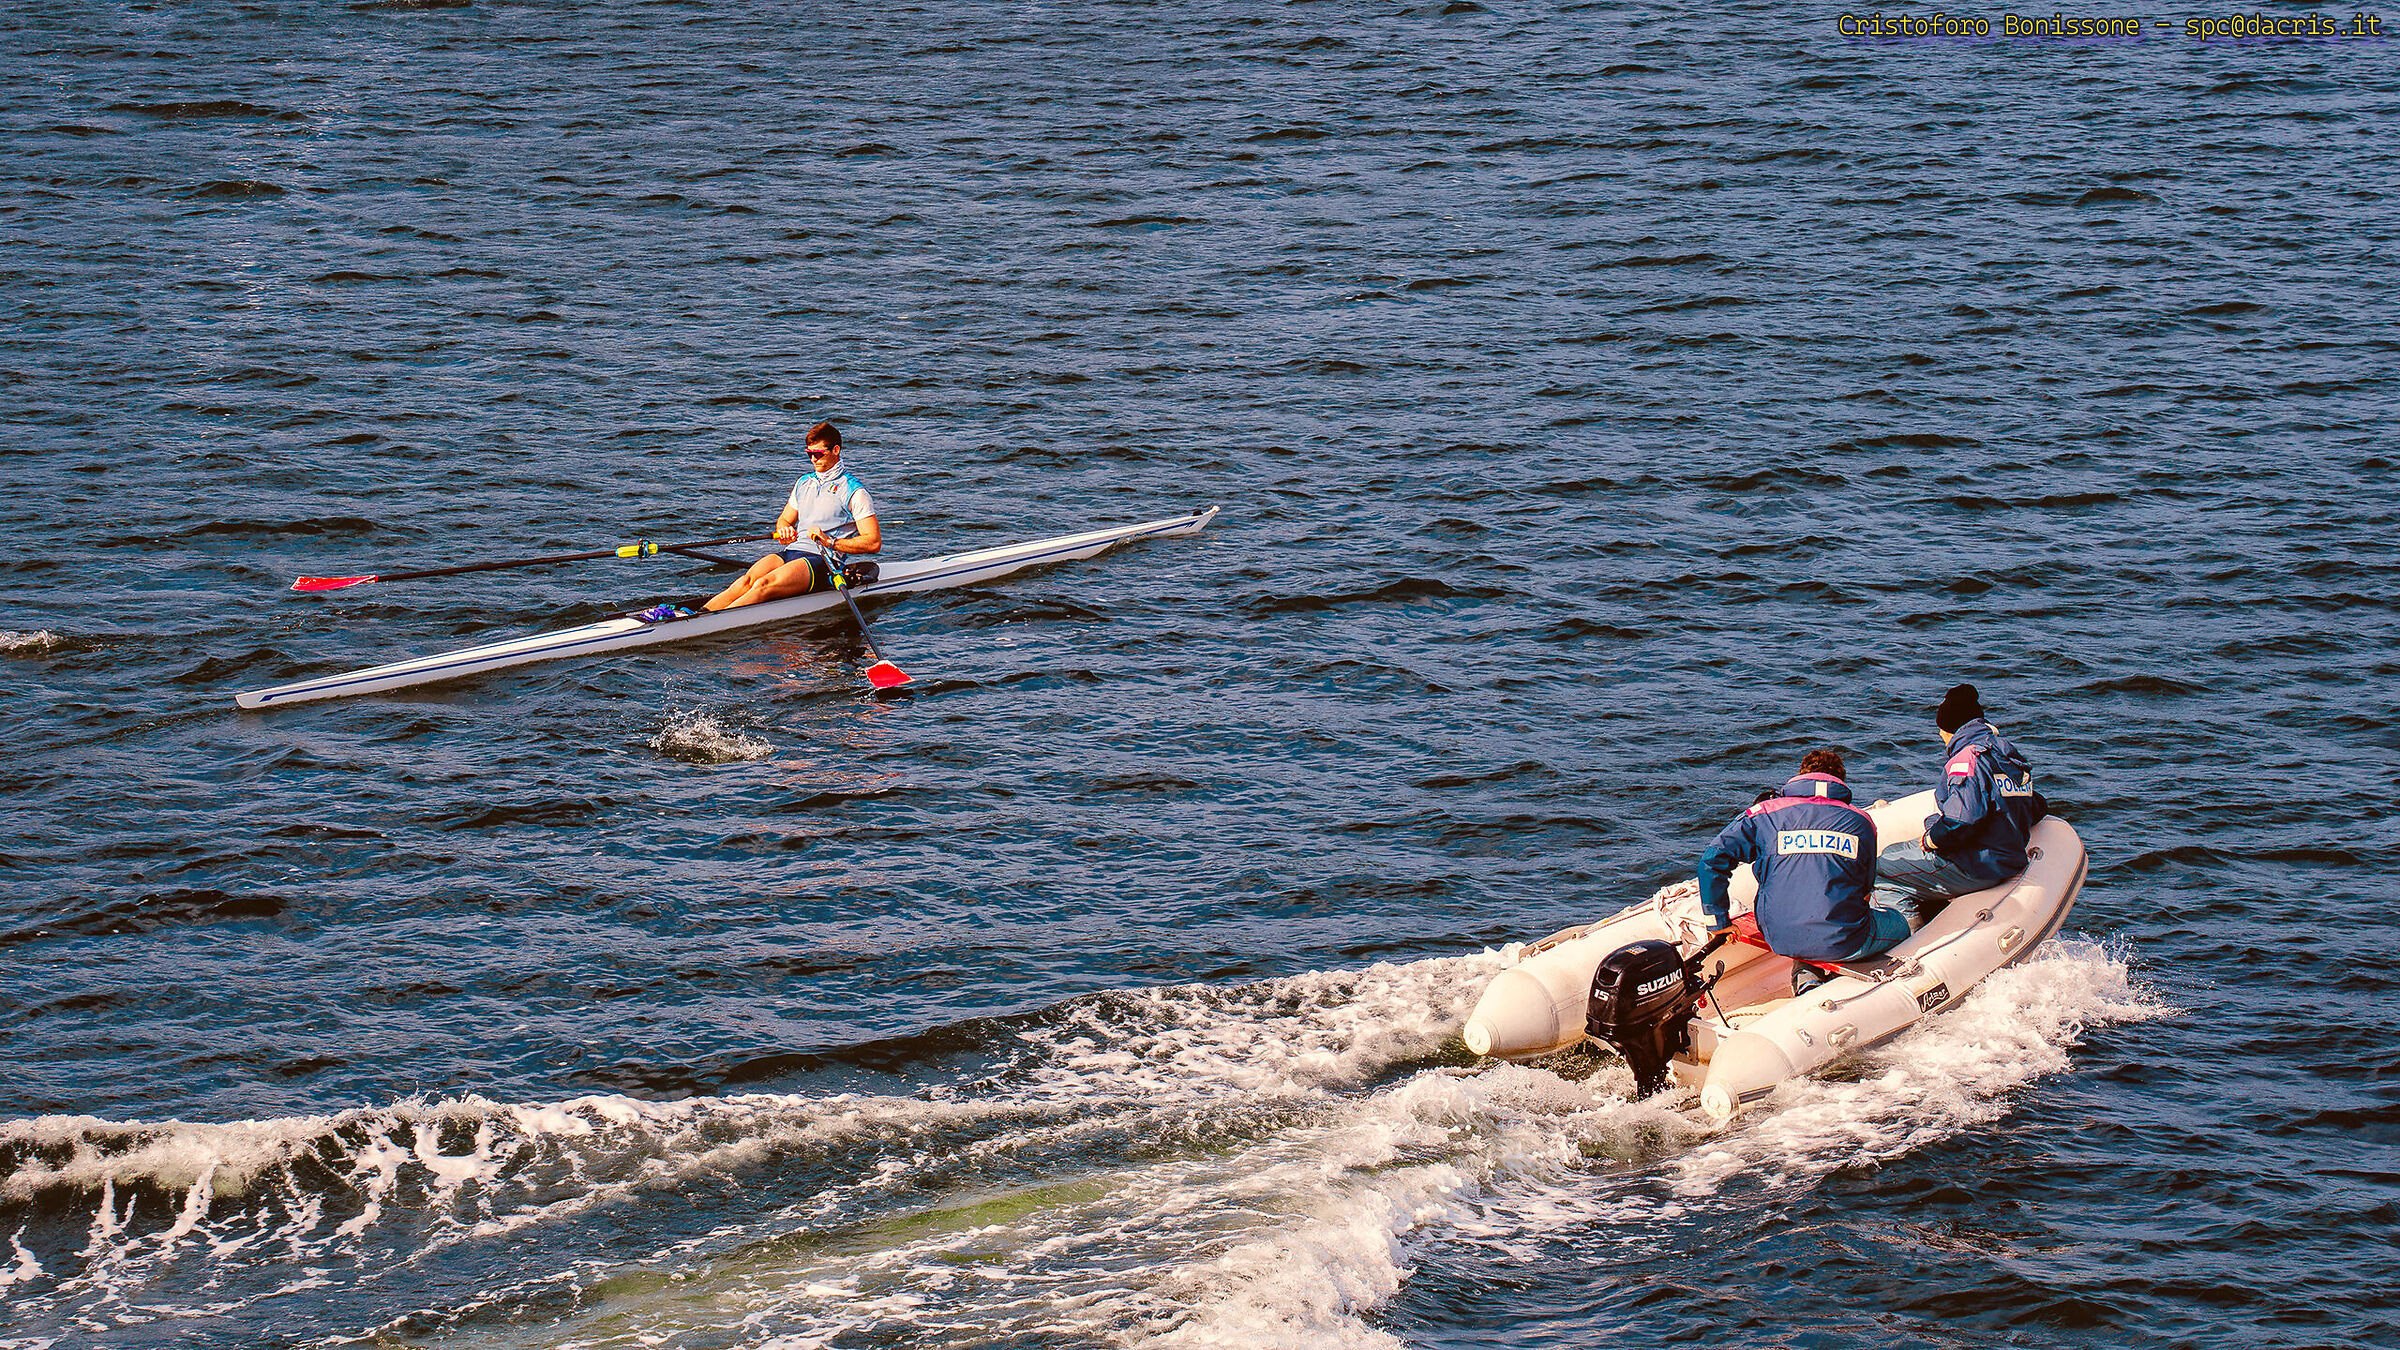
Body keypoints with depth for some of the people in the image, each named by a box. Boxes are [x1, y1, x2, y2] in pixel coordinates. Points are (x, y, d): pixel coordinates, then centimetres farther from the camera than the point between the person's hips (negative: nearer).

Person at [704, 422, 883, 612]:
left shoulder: (853, 490, -1)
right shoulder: (804, 483, 21)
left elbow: (874, 543, -6)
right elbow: (784, 520, 31)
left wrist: (830, 542, -15)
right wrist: (784, 532, 5)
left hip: (822, 561, -6)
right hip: (791, 552, 6)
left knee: (764, 586, -31)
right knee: (747, 580, -26)